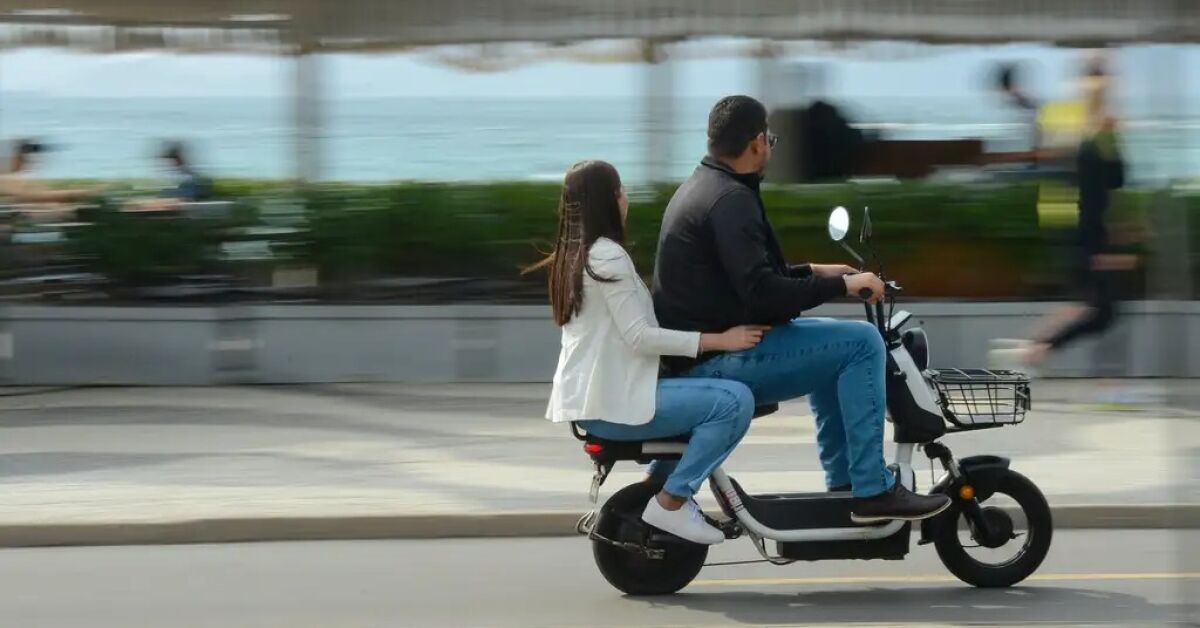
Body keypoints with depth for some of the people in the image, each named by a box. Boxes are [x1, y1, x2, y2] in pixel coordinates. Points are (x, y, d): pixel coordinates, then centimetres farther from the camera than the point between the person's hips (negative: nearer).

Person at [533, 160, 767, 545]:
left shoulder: (573, 255, 16)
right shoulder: (607, 256, -14)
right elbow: (638, 337, -20)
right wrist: (719, 340, -18)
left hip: (585, 398, 11)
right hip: (613, 402, -11)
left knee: (699, 396, 29)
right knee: (734, 401, -17)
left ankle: (655, 485, 20)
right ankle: (670, 503, -12)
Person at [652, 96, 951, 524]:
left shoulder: (700, 188, 16)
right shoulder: (730, 199, -17)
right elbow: (760, 294, -25)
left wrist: (812, 273, 22)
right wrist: (841, 285, -16)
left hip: (699, 348, 11)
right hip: (721, 359, -11)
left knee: (832, 345, 27)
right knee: (861, 343, -13)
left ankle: (842, 483, 27)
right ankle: (872, 491, -13)